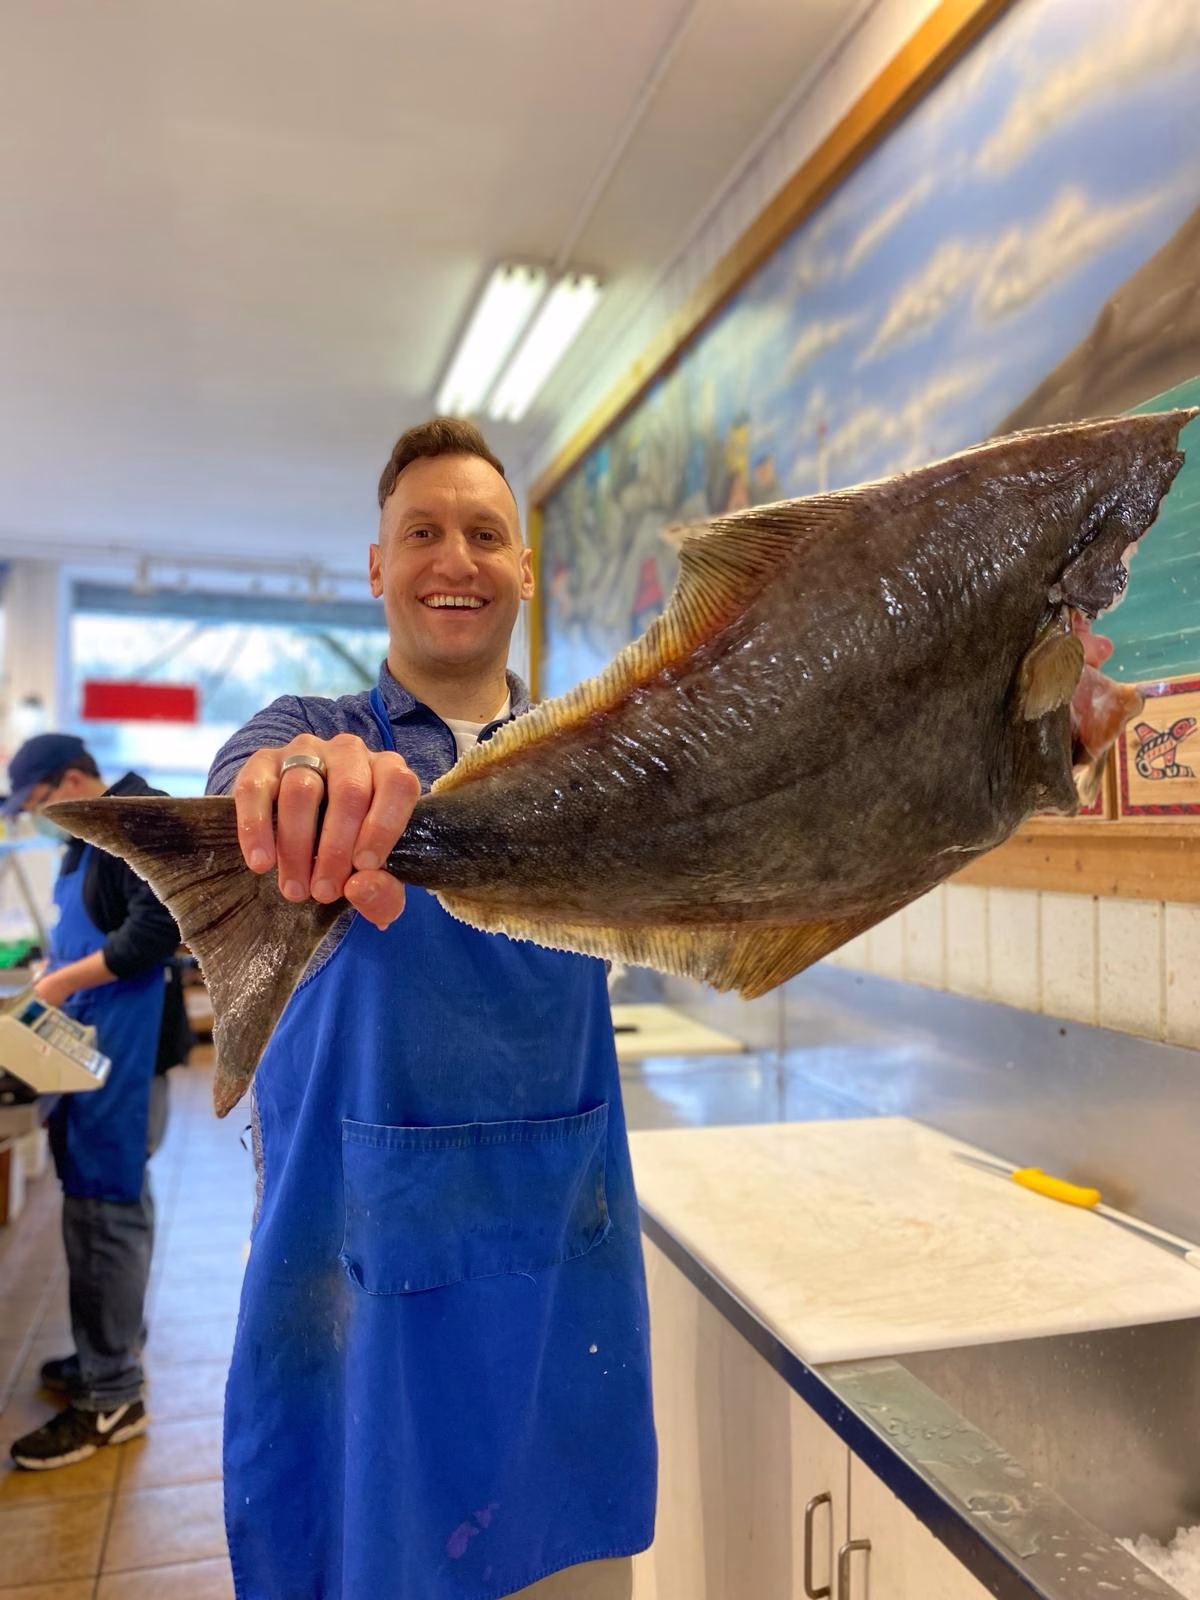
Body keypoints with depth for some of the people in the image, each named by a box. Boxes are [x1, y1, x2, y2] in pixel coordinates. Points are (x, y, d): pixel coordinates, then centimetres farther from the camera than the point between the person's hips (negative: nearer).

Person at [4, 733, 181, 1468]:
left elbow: (157, 928, -21)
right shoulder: (91, 835, 16)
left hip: (125, 1048, -9)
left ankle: (112, 1398, 7)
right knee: (106, 1198, 17)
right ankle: (109, 1353, 31)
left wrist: (67, 981, -15)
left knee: (105, 1208, -4)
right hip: (95, 1043, 9)